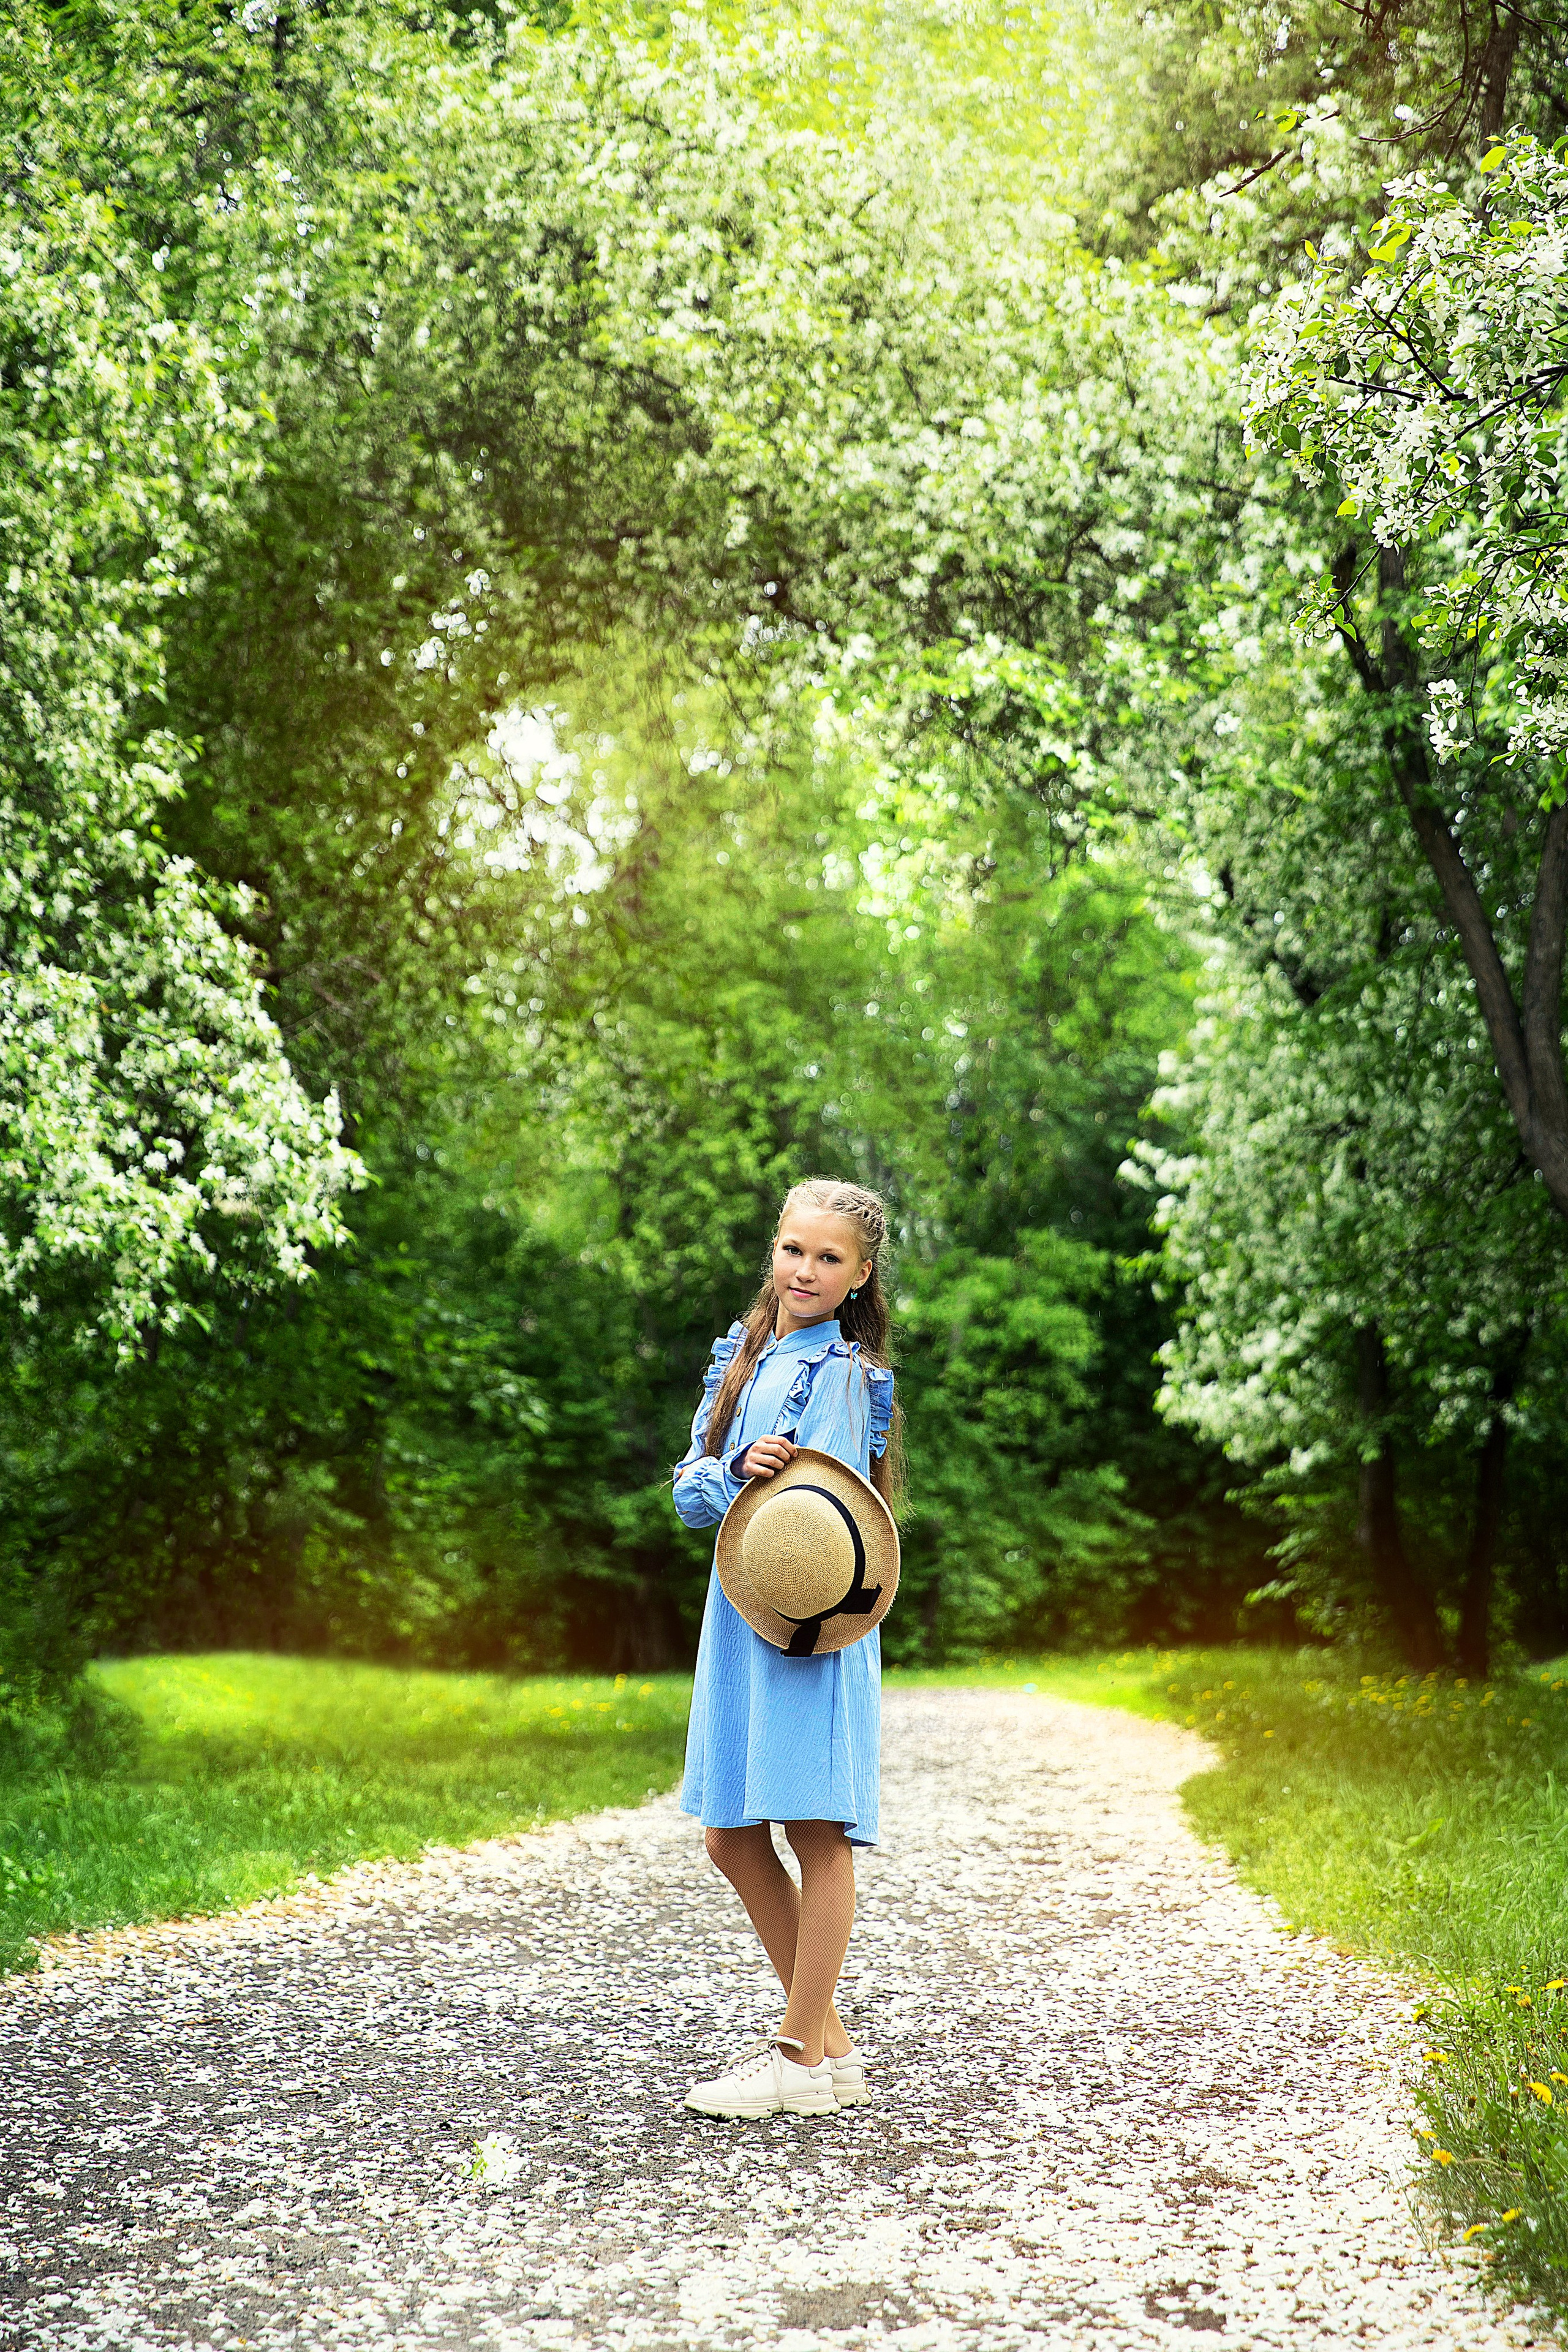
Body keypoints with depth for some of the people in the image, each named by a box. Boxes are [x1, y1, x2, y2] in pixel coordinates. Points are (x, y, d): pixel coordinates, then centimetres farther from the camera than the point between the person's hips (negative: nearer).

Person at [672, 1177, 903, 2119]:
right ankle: (828, 2038, 22)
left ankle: (803, 2059, 6)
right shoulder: (742, 1357, 15)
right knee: (735, 1839, 10)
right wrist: (739, 1471, -11)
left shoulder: (842, 1372, -7)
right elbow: (692, 1494, 6)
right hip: (738, 1624, 8)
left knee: (816, 1830, -3)